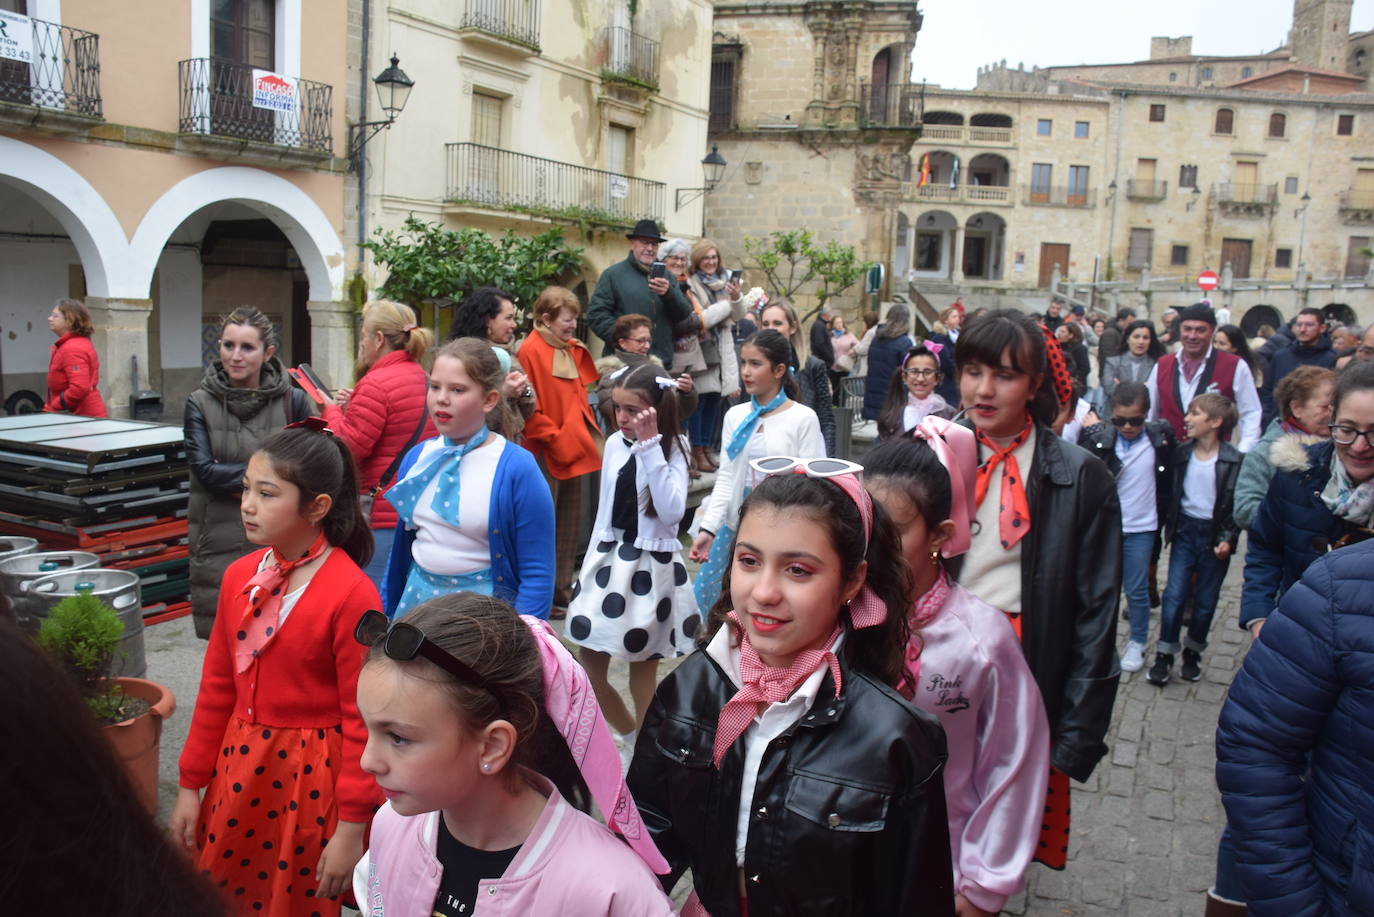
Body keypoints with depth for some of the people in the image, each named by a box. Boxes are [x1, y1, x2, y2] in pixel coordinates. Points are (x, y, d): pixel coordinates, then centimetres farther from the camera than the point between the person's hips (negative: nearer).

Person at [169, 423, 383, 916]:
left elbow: (362, 718, -16)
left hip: (312, 777, -6)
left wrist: (351, 828, -13)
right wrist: (191, 785, 11)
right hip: (239, 764, 6)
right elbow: (217, 687, 8)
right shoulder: (239, 576, 0)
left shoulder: (352, 594, -21)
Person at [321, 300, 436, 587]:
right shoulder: (425, 380, 13)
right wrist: (353, 408, 11)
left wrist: (330, 410, 1)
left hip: (383, 517, -9)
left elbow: (349, 446, -16)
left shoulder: (377, 383, -14)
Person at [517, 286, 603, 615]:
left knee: (569, 526, 15)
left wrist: (586, 430, 8)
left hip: (574, 451, 8)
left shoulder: (574, 350, 12)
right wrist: (553, 437, -17)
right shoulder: (531, 351, -12)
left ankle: (562, 589, 26)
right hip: (547, 454, -8)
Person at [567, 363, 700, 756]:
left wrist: (650, 446, -25)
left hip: (650, 565, -5)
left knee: (642, 668, 4)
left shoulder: (672, 449, -9)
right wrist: (591, 563, 14)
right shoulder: (614, 444, 4)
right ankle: (632, 738, 30)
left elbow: (672, 511, -25)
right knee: (589, 668, 8)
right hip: (608, 559, 5)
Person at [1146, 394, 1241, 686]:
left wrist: (1228, 539, -14)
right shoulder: (1181, 453, -2)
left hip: (1216, 536, -2)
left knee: (1206, 600, 10)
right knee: (1174, 594, -3)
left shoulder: (1233, 460, -11)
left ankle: (1193, 653, 27)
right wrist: (1169, 526, -2)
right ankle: (1164, 655, 6)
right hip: (1185, 530, 2)